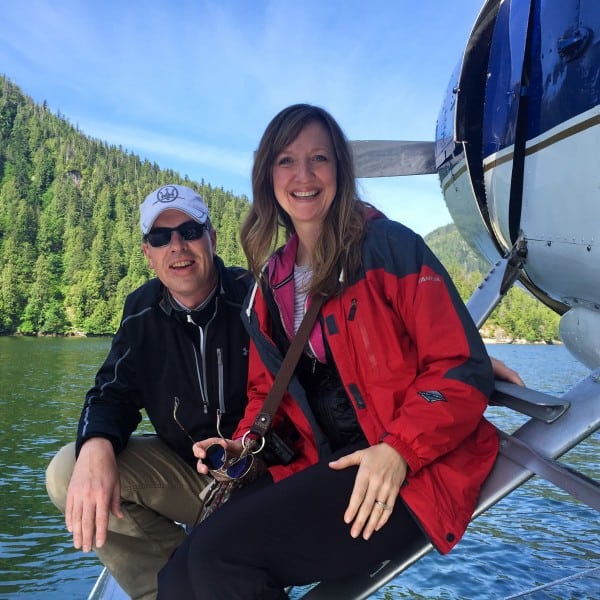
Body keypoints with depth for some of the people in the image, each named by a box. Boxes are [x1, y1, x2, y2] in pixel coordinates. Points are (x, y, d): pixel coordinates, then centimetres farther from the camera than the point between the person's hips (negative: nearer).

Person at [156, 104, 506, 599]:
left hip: (410, 470, -5)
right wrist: (244, 443, 1)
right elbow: (267, 390, 20)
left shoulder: (390, 246, -6)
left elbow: (462, 369, -8)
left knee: (218, 555, -20)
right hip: (316, 467, 6)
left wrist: (400, 450, -20)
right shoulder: (271, 280, 14)